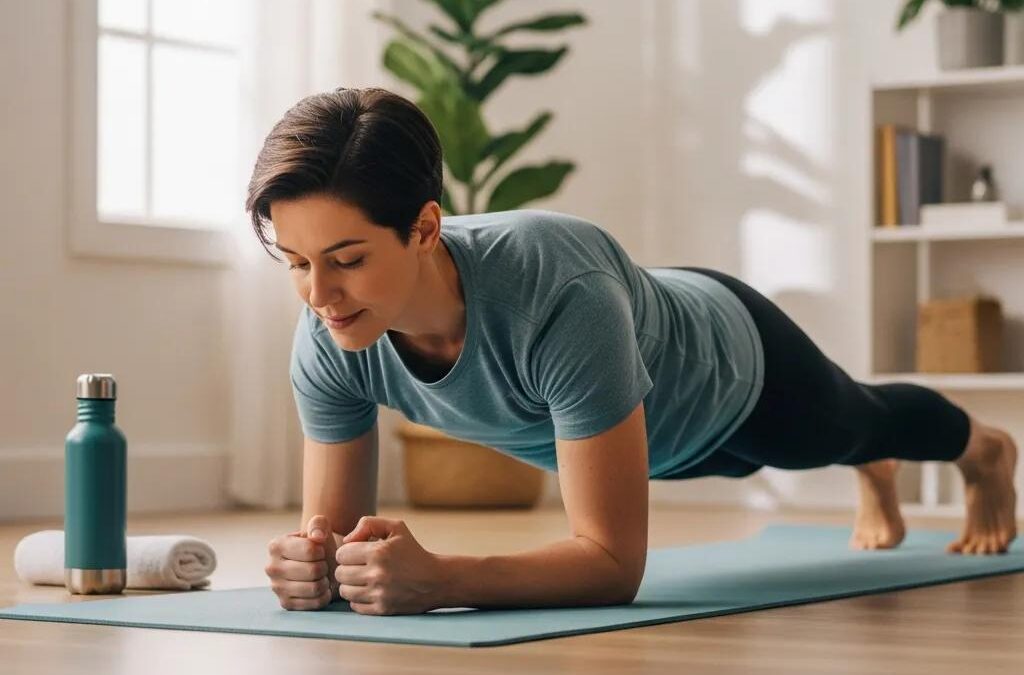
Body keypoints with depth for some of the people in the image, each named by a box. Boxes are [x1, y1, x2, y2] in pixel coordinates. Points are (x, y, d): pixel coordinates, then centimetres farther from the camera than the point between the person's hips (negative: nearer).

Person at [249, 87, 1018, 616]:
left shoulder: (559, 292, -52)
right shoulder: (328, 342, -36)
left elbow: (614, 561, -48)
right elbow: (341, 529, -26)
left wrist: (435, 577, -63)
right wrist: (315, 563, -50)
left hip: (731, 364, -4)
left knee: (854, 423, 32)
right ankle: (877, 474, 76)